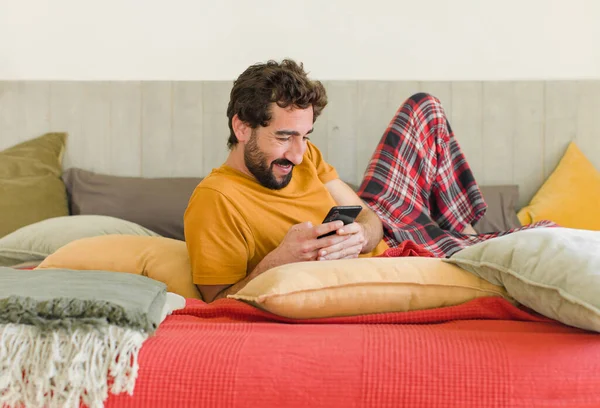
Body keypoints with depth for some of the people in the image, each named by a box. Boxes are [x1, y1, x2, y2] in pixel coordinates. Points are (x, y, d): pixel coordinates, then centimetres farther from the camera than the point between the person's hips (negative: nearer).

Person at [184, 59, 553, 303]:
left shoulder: (302, 155, -4)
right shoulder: (215, 200, -27)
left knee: (424, 108, 15)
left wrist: (360, 234, -28)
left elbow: (368, 217, -4)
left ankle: (461, 229, 30)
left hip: (383, 234, 7)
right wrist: (278, 260, -42)